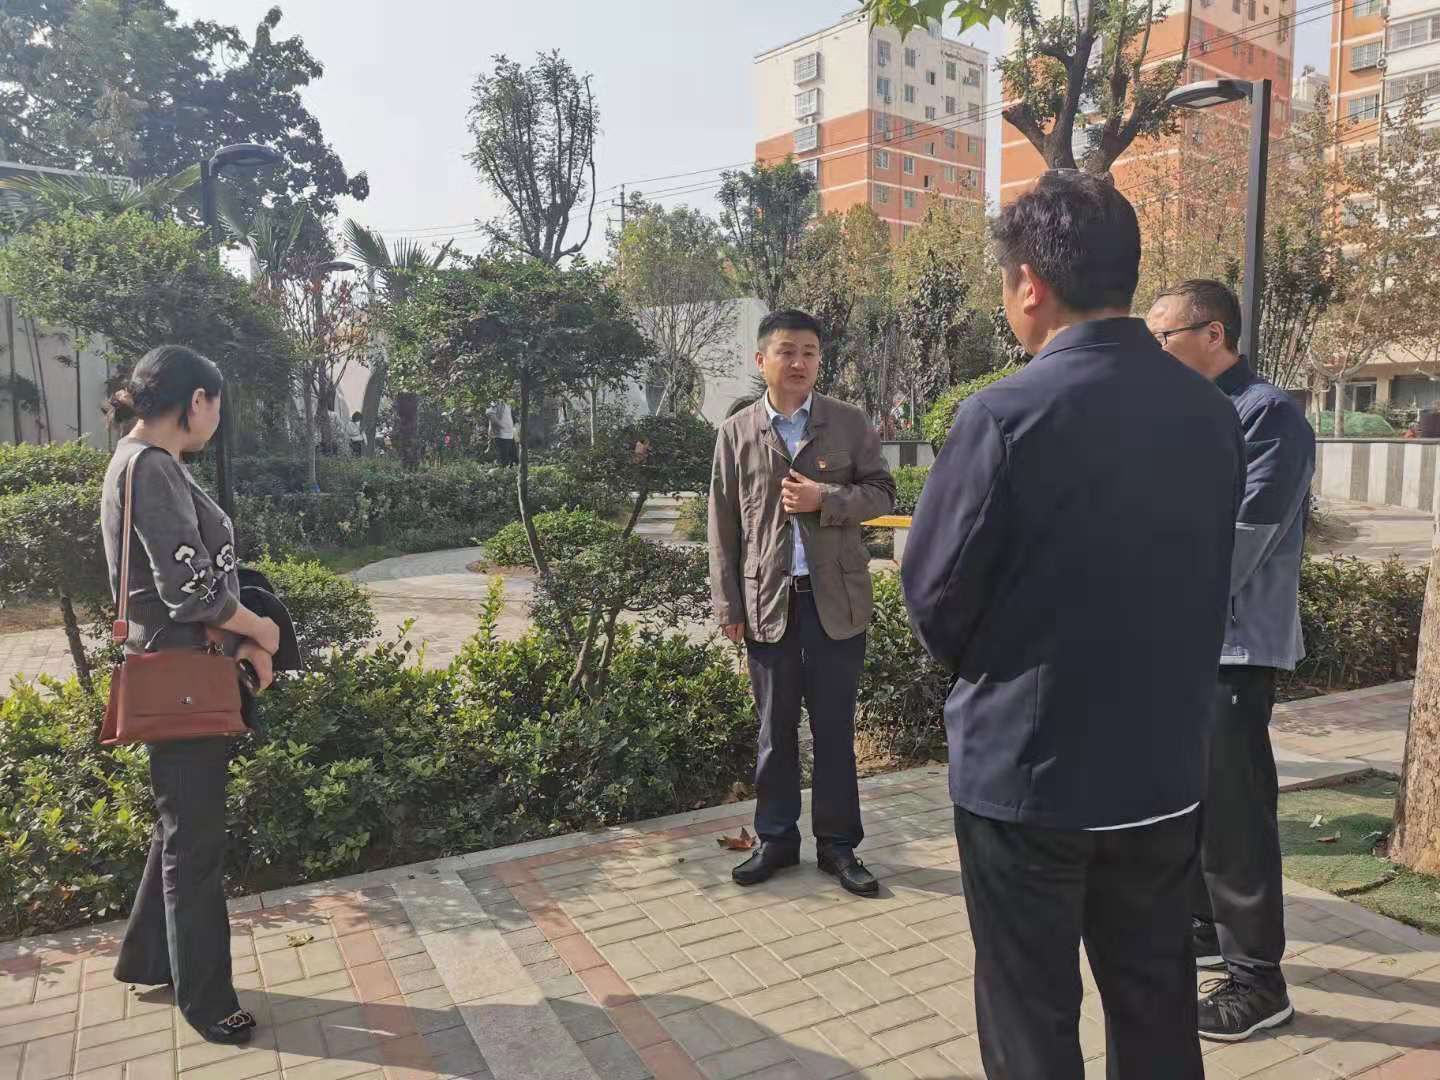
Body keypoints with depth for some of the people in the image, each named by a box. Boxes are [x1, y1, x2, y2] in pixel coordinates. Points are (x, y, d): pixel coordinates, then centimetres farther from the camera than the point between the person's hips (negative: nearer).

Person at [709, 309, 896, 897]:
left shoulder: (849, 422, 3)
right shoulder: (736, 432, 4)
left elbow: (881, 492, 4)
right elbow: (723, 524, 4)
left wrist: (826, 499, -14)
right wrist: (728, 604, 0)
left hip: (837, 598, 0)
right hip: (768, 600, 1)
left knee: (834, 726, 8)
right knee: (775, 727, 11)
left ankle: (838, 843, 21)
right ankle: (776, 837, 25)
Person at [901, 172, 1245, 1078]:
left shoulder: (1006, 414, -19)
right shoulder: (1213, 413, -1)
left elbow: (935, 593, -12)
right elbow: (1207, 580, 9)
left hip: (1027, 766, -5)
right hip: (1166, 767, 6)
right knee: (1157, 1007, 21)